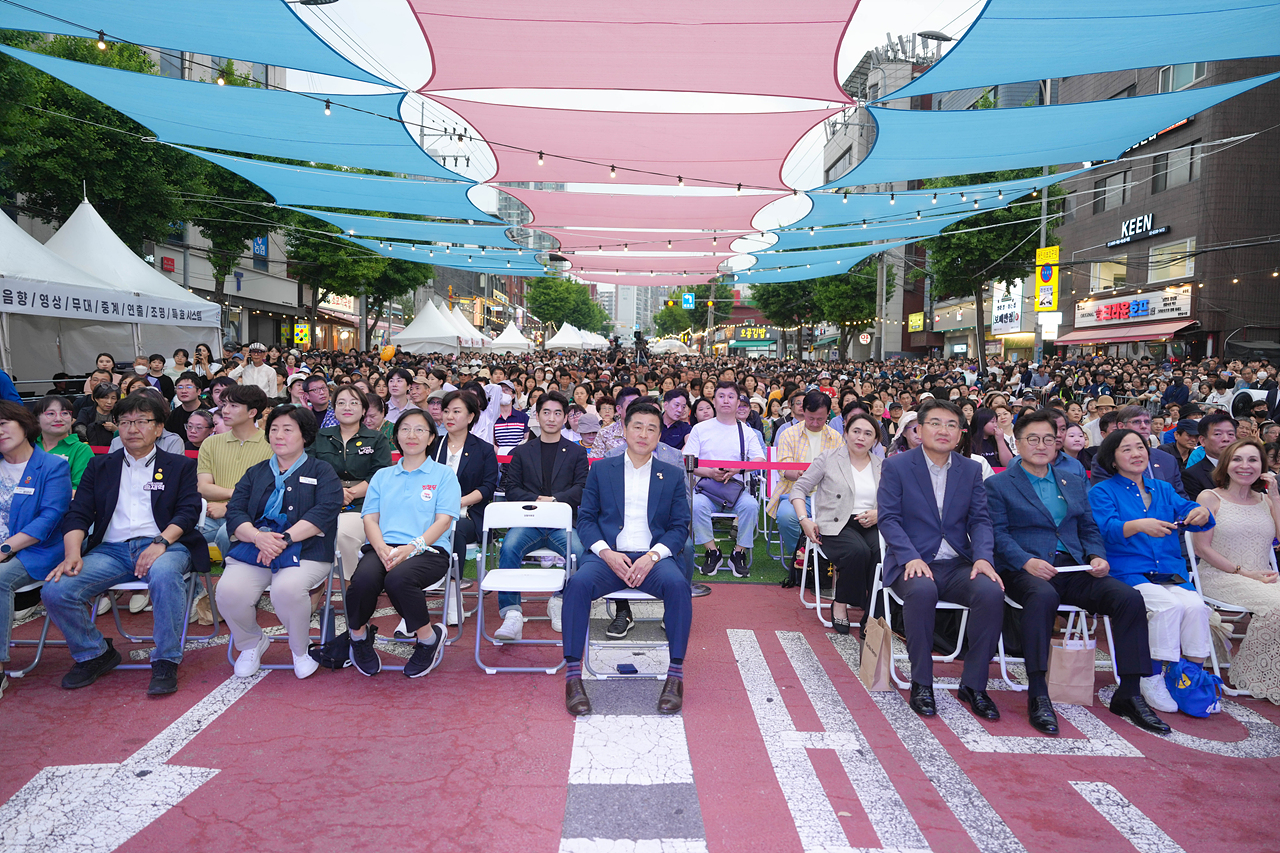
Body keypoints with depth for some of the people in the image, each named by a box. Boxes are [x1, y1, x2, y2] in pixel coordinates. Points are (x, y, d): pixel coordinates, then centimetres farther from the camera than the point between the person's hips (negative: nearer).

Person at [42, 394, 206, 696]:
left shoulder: (180, 466, 14)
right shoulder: (100, 466, 22)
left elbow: (188, 511, 1)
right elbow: (78, 514, 12)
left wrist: (161, 542, -18)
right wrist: (72, 553, -8)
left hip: (162, 546, -3)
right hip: (111, 549, 4)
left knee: (165, 574, -38)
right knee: (54, 590, -20)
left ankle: (165, 662, -22)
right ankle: (95, 654, 5)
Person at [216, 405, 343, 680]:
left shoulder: (321, 471, 12)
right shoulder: (255, 473, 23)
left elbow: (324, 512, -6)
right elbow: (235, 513, 9)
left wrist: (284, 539, -17)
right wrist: (258, 536, -13)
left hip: (305, 552, -3)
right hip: (253, 551, 4)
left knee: (288, 589, -34)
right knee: (229, 591, -25)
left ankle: (301, 649, -3)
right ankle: (251, 643, 8)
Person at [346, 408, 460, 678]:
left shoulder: (443, 474, 12)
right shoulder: (382, 476, 23)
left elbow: (444, 520, 1)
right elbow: (370, 518, 13)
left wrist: (411, 547, -16)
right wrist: (382, 548, -10)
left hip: (428, 550, -3)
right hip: (383, 548, 3)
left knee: (398, 579, -36)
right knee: (363, 579, -31)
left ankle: (429, 637, -9)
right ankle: (359, 635, 0)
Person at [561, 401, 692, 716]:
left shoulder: (673, 476, 13)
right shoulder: (601, 469, 13)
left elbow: (680, 527, 8)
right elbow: (586, 518, 9)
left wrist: (653, 555, -12)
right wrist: (607, 553, -10)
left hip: (653, 557, 0)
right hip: (608, 555, 0)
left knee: (677, 584, -33)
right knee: (578, 582, -31)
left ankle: (676, 675, -21)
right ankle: (573, 675, -23)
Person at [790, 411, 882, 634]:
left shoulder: (881, 467, 17)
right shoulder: (828, 458, 6)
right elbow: (799, 489, 5)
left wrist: (878, 514, -8)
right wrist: (804, 519, -9)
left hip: (870, 525, 3)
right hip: (836, 526, -3)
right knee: (858, 551, -34)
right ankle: (840, 604, -12)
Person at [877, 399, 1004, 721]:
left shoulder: (971, 469, 13)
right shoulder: (896, 466, 2)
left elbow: (980, 520, 7)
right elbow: (888, 518, -5)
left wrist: (984, 557, -13)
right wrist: (911, 557, -21)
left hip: (958, 564, 3)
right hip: (913, 562, -3)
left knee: (992, 592, -27)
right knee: (922, 591, -37)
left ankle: (973, 685, -10)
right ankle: (921, 683, -17)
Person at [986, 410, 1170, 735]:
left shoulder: (1073, 482, 23)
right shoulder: (998, 485, 7)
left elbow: (1089, 529, 21)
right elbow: (998, 534, -4)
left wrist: (1097, 556, 0)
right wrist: (1026, 561, -20)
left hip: (1074, 568, 5)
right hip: (1025, 570, -5)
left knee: (1129, 597, -20)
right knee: (1043, 595, -39)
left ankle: (1129, 694, -10)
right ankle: (1037, 696, -33)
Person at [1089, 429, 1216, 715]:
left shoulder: (1163, 489, 22)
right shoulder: (1102, 492, 5)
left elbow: (1185, 510, 5)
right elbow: (1106, 529, -12)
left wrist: (1201, 514, -20)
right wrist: (1138, 525, -32)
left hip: (1171, 573, 4)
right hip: (1127, 573, -4)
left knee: (1196, 606, -25)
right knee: (1168, 606, -30)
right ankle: (1153, 679, -18)